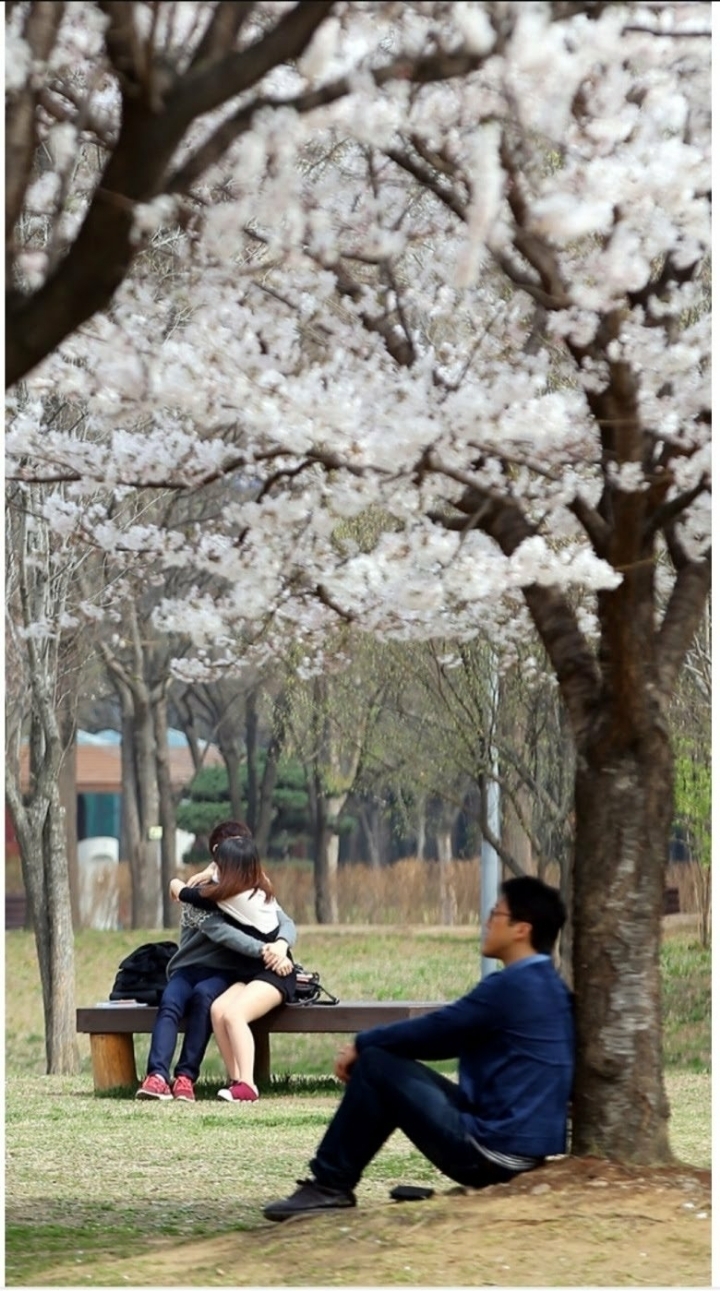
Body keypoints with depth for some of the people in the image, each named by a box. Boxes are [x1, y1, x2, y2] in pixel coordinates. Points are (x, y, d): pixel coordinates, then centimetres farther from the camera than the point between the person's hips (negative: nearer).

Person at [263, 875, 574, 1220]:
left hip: (496, 1152, -9)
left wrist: (361, 1044, 6)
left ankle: (330, 1186, 3)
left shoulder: (511, 986, -15)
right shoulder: (549, 987, 13)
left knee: (374, 1064, -6)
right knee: (393, 1065, 19)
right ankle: (332, 1184, 19)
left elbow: (435, 1030, -9)